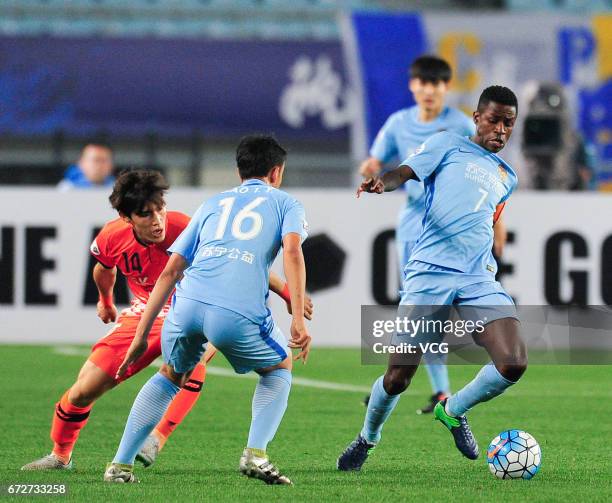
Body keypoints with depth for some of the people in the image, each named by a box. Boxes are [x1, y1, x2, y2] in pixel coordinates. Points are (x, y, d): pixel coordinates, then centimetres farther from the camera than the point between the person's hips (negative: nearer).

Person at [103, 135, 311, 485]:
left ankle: (121, 465, 20)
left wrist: (141, 335, 28)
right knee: (279, 368, 26)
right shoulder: (286, 203, 21)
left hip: (188, 302, 3)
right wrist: (299, 320, -8)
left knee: (171, 376, 30)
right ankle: (255, 454, 7)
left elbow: (170, 272, 26)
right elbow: (292, 250, -1)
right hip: (239, 312, -3)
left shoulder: (213, 204, 31)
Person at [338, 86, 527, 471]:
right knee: (399, 376, -4)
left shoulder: (507, 177, 24)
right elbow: (405, 172, -5)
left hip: (480, 279, 4)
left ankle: (453, 411, 10)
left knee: (514, 363, -18)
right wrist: (382, 182, -26)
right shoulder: (449, 146, 8)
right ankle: (368, 438, 26)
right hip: (430, 272, -4)